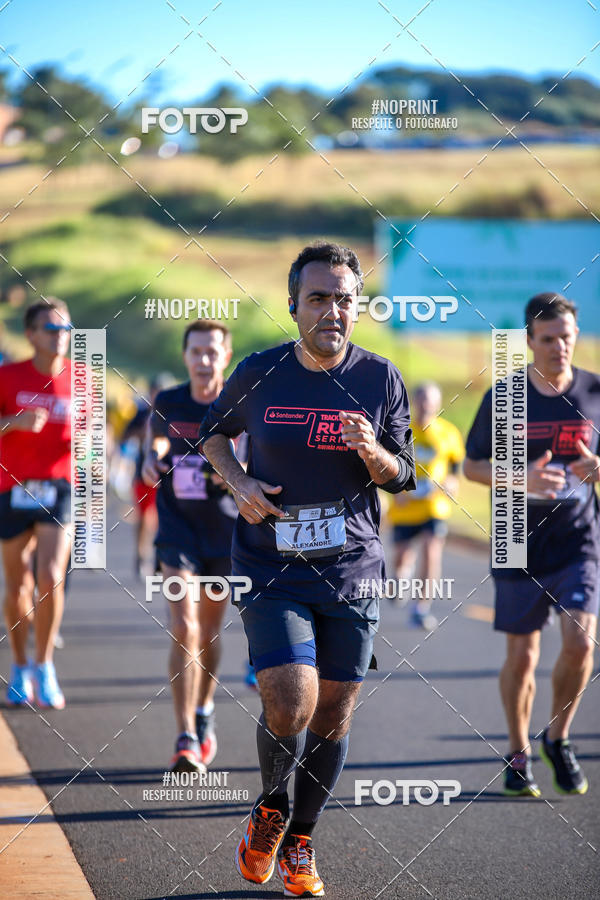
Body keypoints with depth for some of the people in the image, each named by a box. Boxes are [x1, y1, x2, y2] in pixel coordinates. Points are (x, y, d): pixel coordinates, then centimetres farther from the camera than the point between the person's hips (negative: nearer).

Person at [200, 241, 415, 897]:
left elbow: (402, 476, 6)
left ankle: (300, 842, 28)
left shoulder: (379, 379, -1)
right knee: (289, 704, -17)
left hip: (351, 569, 2)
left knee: (333, 715, 7)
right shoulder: (258, 374, -4)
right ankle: (269, 810, 14)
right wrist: (237, 481, -4)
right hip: (271, 566, -2)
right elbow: (213, 431, 16)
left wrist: (373, 453, -16)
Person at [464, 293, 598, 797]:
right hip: (520, 545, -1)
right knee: (522, 656, 4)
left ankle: (558, 738, 10)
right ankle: (519, 754, 23)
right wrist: (523, 478, -17)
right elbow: (472, 466, 1)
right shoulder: (504, 397, -2)